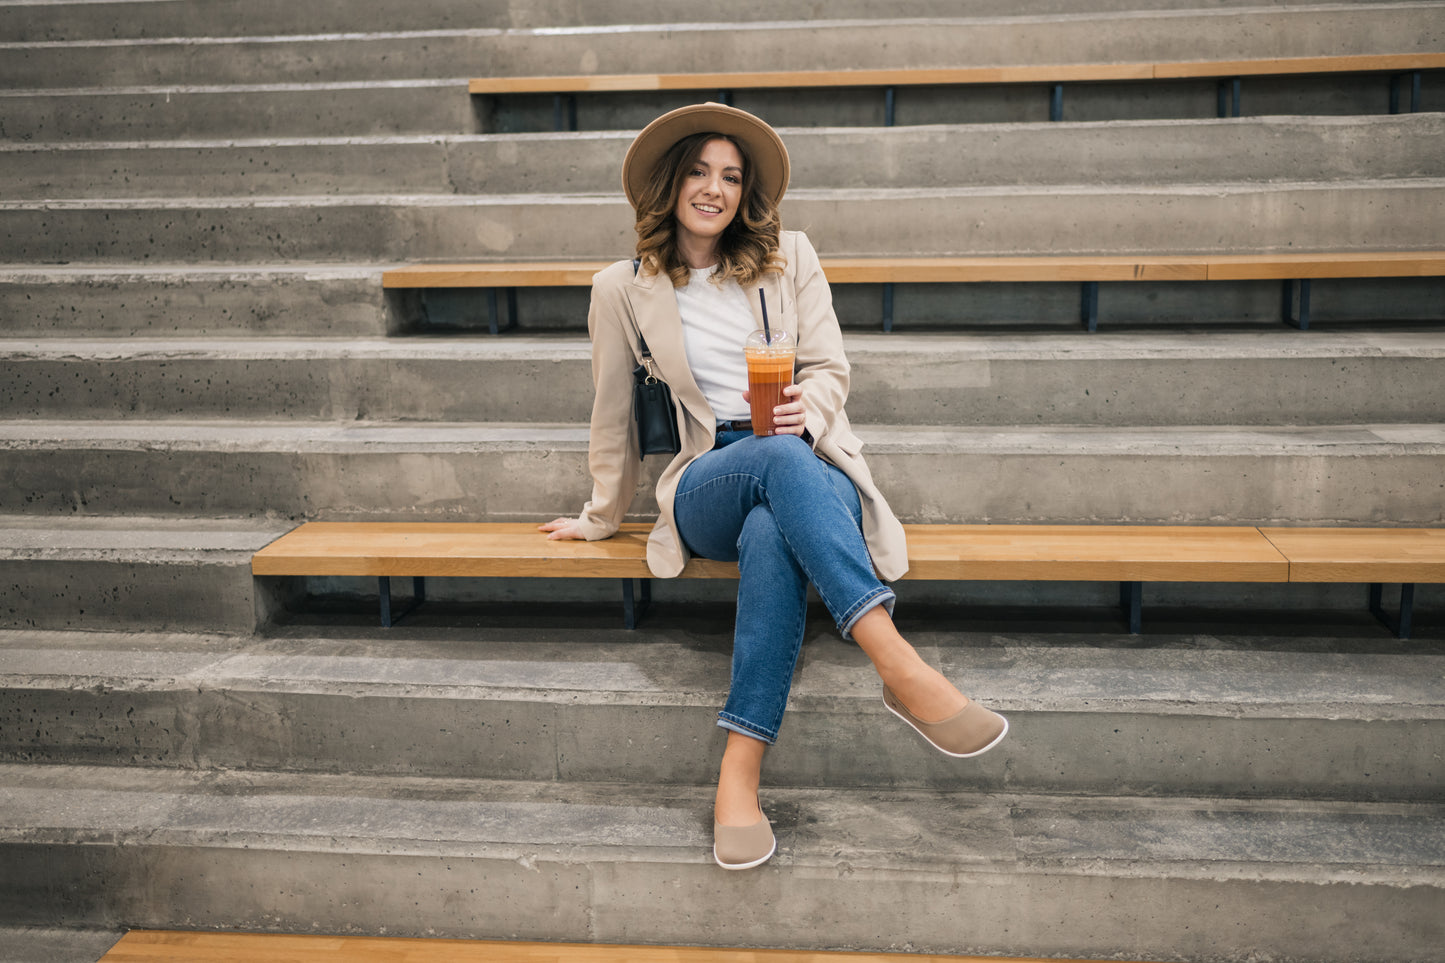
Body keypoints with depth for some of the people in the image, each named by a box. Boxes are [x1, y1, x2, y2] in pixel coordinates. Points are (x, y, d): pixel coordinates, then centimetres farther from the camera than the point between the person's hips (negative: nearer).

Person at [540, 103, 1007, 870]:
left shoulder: (788, 257, 14)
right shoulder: (623, 289, 11)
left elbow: (831, 368, 10)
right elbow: (614, 417, 17)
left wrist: (805, 407, -13)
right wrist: (601, 518, 24)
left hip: (808, 463, 1)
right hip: (709, 484, -1)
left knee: (771, 534, -39)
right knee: (780, 459, -39)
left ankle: (739, 772, -40)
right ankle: (904, 671, -51)